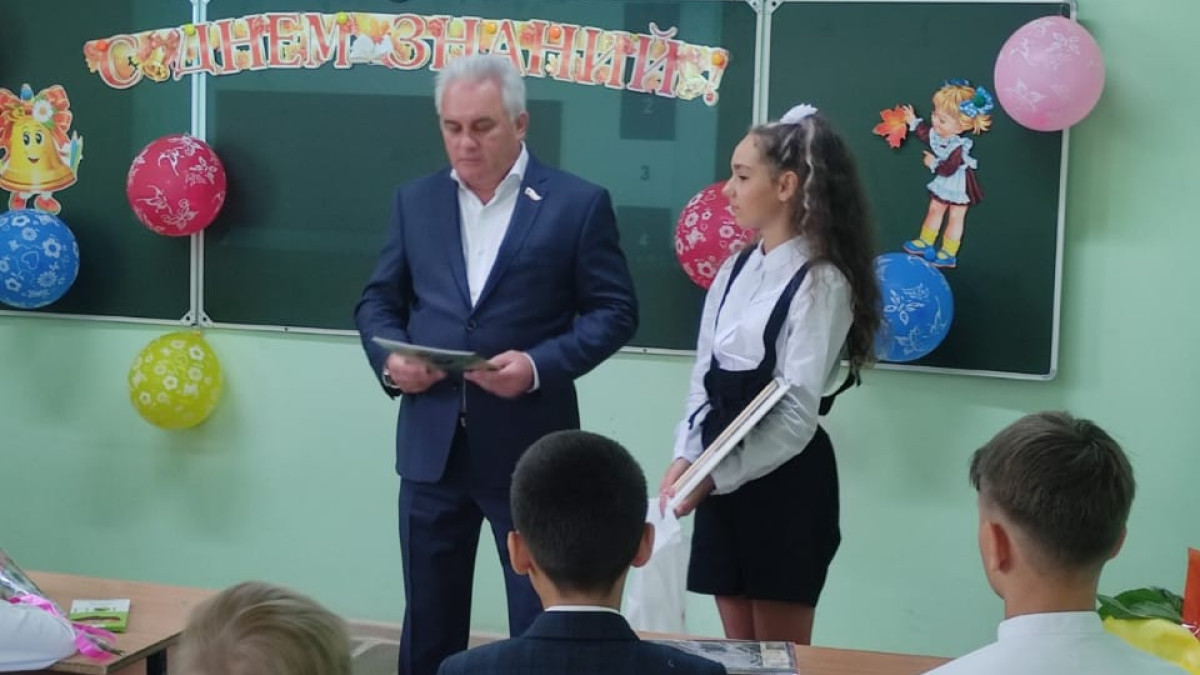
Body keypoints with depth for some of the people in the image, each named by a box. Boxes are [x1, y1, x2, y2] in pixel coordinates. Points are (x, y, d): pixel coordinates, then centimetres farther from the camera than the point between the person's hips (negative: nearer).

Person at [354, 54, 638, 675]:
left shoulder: (578, 203, -4)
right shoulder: (415, 200, 8)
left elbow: (614, 311, -5)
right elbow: (378, 300, 13)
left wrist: (540, 366, -19)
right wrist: (390, 357, -9)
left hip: (529, 447, -4)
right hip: (432, 444, 4)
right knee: (428, 622, 14)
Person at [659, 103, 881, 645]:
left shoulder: (820, 282, -12)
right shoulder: (735, 270, 8)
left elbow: (797, 412, -16)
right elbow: (704, 376, 8)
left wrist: (717, 477, -18)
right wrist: (686, 458, -6)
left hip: (784, 478, -6)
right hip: (722, 475, 7)